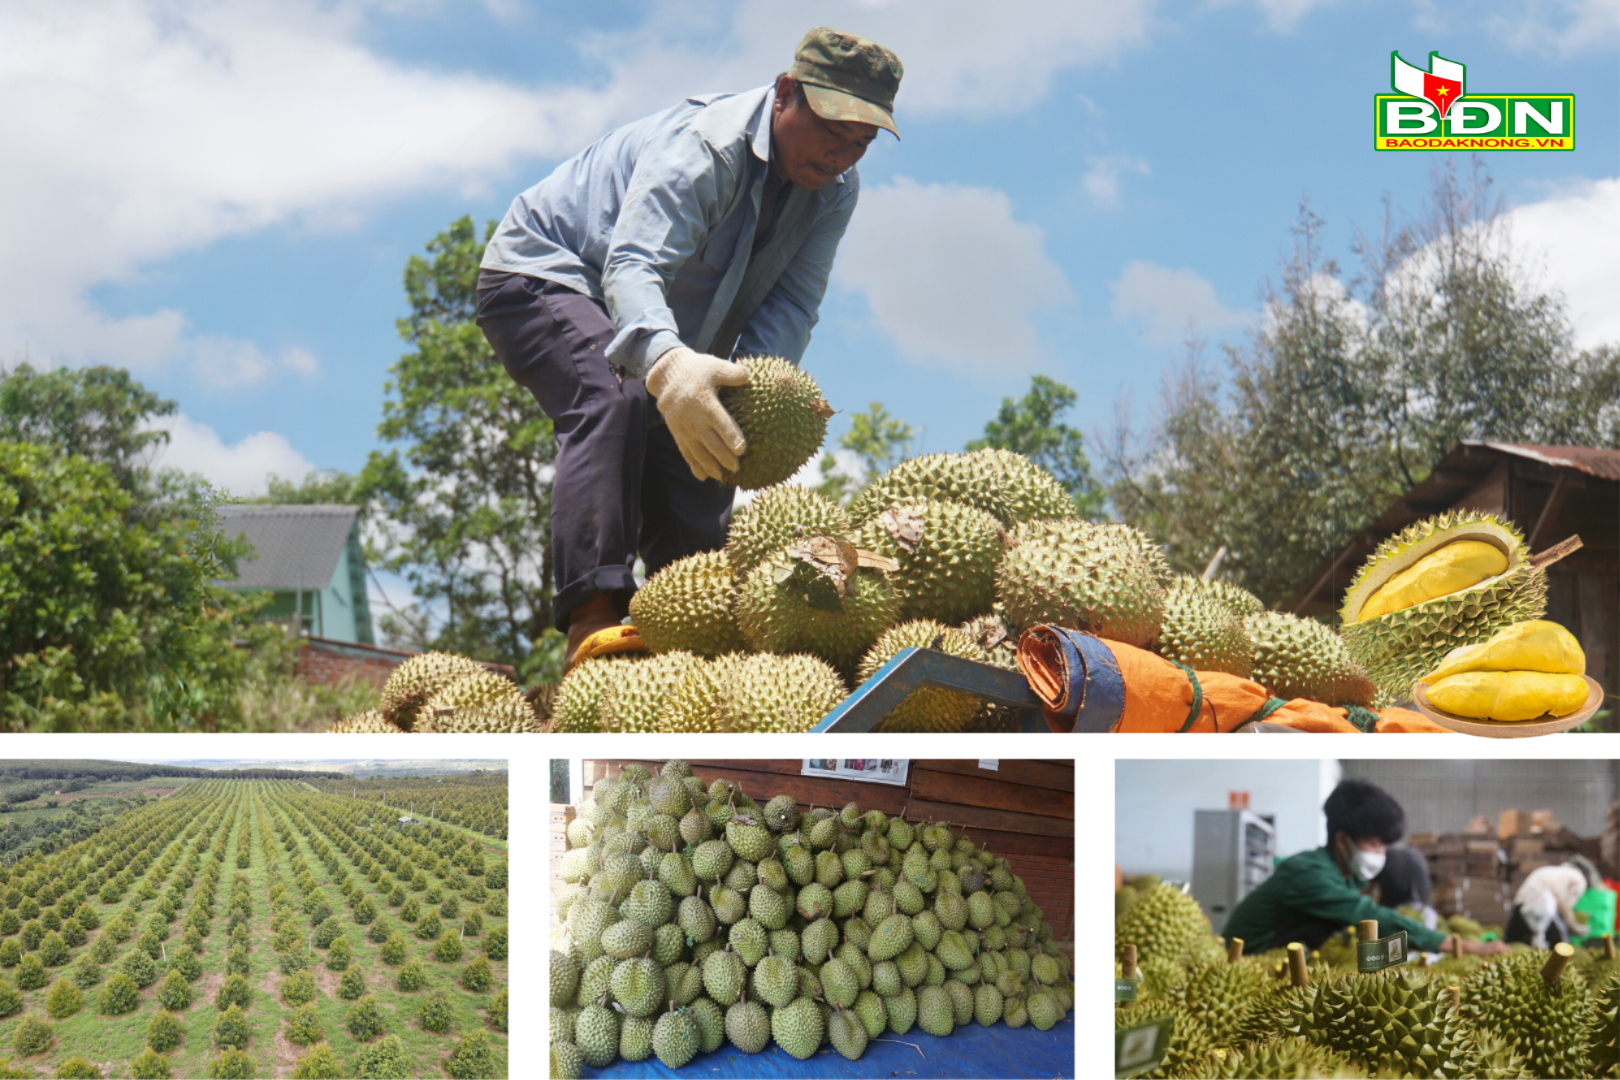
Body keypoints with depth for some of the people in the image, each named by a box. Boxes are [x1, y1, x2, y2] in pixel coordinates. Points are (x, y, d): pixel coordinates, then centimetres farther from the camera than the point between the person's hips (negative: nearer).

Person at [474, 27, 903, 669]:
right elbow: (632, 264, -45)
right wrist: (667, 365, -66)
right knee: (615, 399, -35)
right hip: (543, 276, -8)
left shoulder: (835, 192, -10)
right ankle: (592, 619, -42)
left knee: (697, 488, 1)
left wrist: (752, 385, -42)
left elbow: (792, 302, -19)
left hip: (661, 326, 8)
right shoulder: (703, 145, -32)